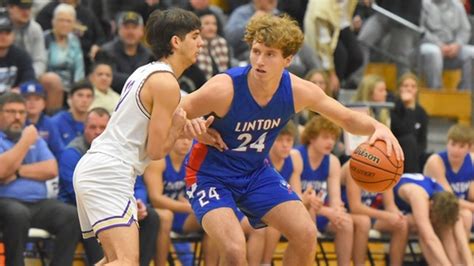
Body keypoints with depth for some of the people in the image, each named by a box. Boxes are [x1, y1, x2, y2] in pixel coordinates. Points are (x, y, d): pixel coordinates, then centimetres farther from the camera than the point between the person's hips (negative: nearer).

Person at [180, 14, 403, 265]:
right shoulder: (224, 89, -28)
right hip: (211, 175, -5)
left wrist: (378, 128, -20)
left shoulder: (298, 91, -14)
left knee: (306, 235, -4)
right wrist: (199, 133, -31)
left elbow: (348, 118, -1)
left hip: (256, 172, 5)